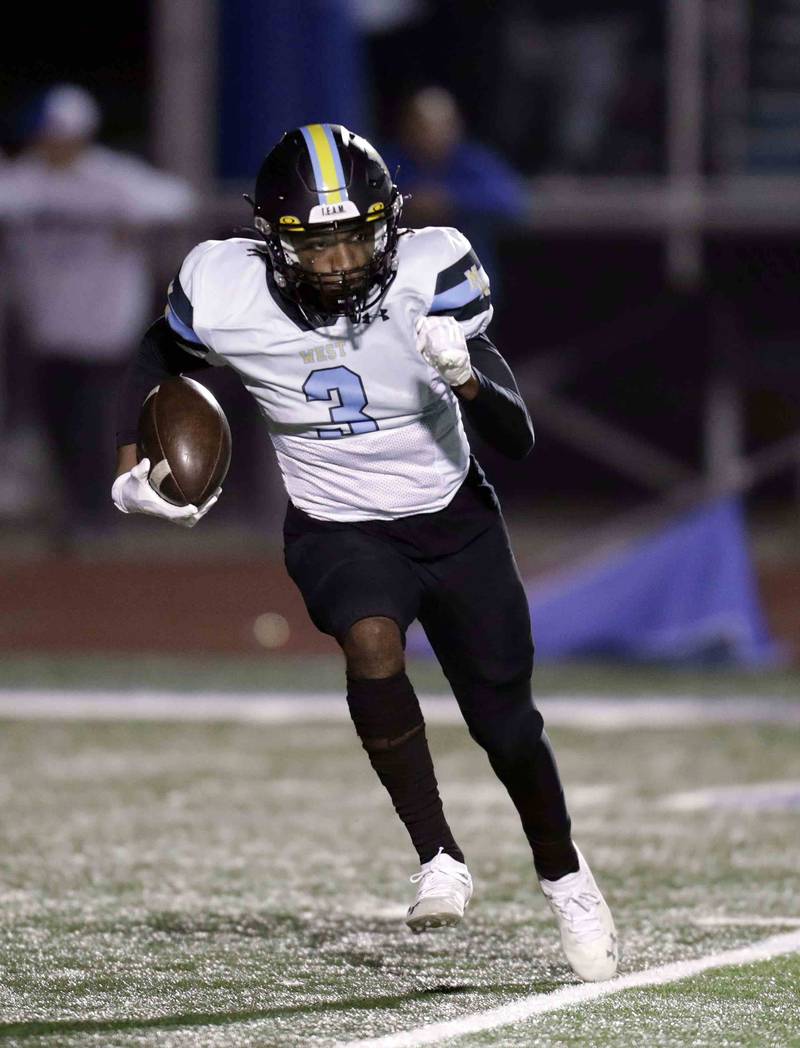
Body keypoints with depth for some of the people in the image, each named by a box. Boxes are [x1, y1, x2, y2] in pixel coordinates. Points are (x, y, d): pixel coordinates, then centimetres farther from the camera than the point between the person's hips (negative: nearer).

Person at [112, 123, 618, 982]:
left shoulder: (430, 275, -25)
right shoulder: (227, 295, -21)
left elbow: (517, 439, -25)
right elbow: (157, 363, 5)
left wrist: (465, 376, -43)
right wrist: (133, 472, -6)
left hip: (455, 522, 1)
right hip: (337, 532, -1)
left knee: (504, 721, 8)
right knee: (372, 640, -33)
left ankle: (563, 877, 37)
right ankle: (438, 860, -21)